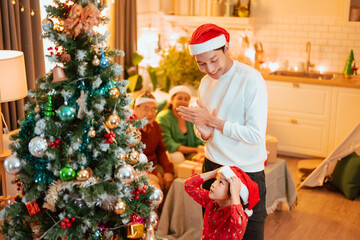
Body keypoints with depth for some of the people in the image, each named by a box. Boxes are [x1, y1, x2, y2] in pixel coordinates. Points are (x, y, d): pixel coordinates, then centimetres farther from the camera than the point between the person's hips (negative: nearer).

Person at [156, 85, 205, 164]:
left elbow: (199, 140, 2)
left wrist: (201, 149, -24)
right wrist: (195, 150, -24)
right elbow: (168, 144, -18)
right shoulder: (163, 118, -9)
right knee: (177, 156, -36)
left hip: (189, 156, 5)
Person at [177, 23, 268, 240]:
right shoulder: (206, 83, 5)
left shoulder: (251, 79, -17)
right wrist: (203, 131, -12)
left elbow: (256, 135, -22)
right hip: (213, 167, 6)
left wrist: (212, 121, -20)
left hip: (247, 172, -6)